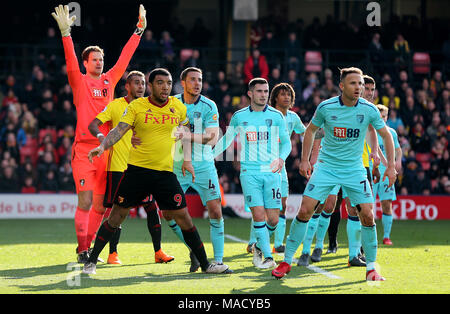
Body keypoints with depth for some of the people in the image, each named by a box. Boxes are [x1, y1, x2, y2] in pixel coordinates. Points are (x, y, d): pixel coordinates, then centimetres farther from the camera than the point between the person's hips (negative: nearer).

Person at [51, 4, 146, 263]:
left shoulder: (109, 79, 14)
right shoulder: (80, 81, 1)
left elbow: (124, 58, 19)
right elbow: (71, 60, -12)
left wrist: (139, 30, 20)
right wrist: (66, 32, -25)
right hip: (84, 149, -5)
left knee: (100, 204, 7)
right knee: (85, 202, -10)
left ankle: (87, 246, 20)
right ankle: (82, 251, -6)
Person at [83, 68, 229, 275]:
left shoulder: (178, 107, 4)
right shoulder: (136, 106, -4)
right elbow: (119, 130, -11)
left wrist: (187, 159, 15)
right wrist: (102, 146, -27)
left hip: (166, 172, 2)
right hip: (137, 170, -2)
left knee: (183, 217, 0)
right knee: (117, 215, 0)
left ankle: (205, 264, 10)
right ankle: (91, 261, 11)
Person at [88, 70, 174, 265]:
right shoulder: (116, 106, -2)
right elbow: (93, 125, -8)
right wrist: (101, 136, -28)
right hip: (119, 167, -3)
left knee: (152, 208, -1)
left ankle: (158, 251, 8)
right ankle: (113, 253, 6)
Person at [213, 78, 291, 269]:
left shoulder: (276, 116, 5)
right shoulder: (239, 117, 6)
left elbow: (286, 142, 10)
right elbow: (226, 139, 19)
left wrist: (281, 158, -10)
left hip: (272, 172, 1)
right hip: (249, 172, -1)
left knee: (273, 219, -3)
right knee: (258, 214, -13)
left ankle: (259, 246, 25)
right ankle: (268, 256, -6)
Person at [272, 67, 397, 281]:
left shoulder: (369, 109, -8)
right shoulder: (326, 107, -9)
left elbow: (386, 135, 6)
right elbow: (311, 130, 8)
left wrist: (390, 165, 0)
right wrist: (305, 160, 3)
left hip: (354, 169, 1)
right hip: (326, 166, -1)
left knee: (367, 215, -10)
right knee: (305, 210, -10)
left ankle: (371, 268, 6)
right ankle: (286, 261, 3)